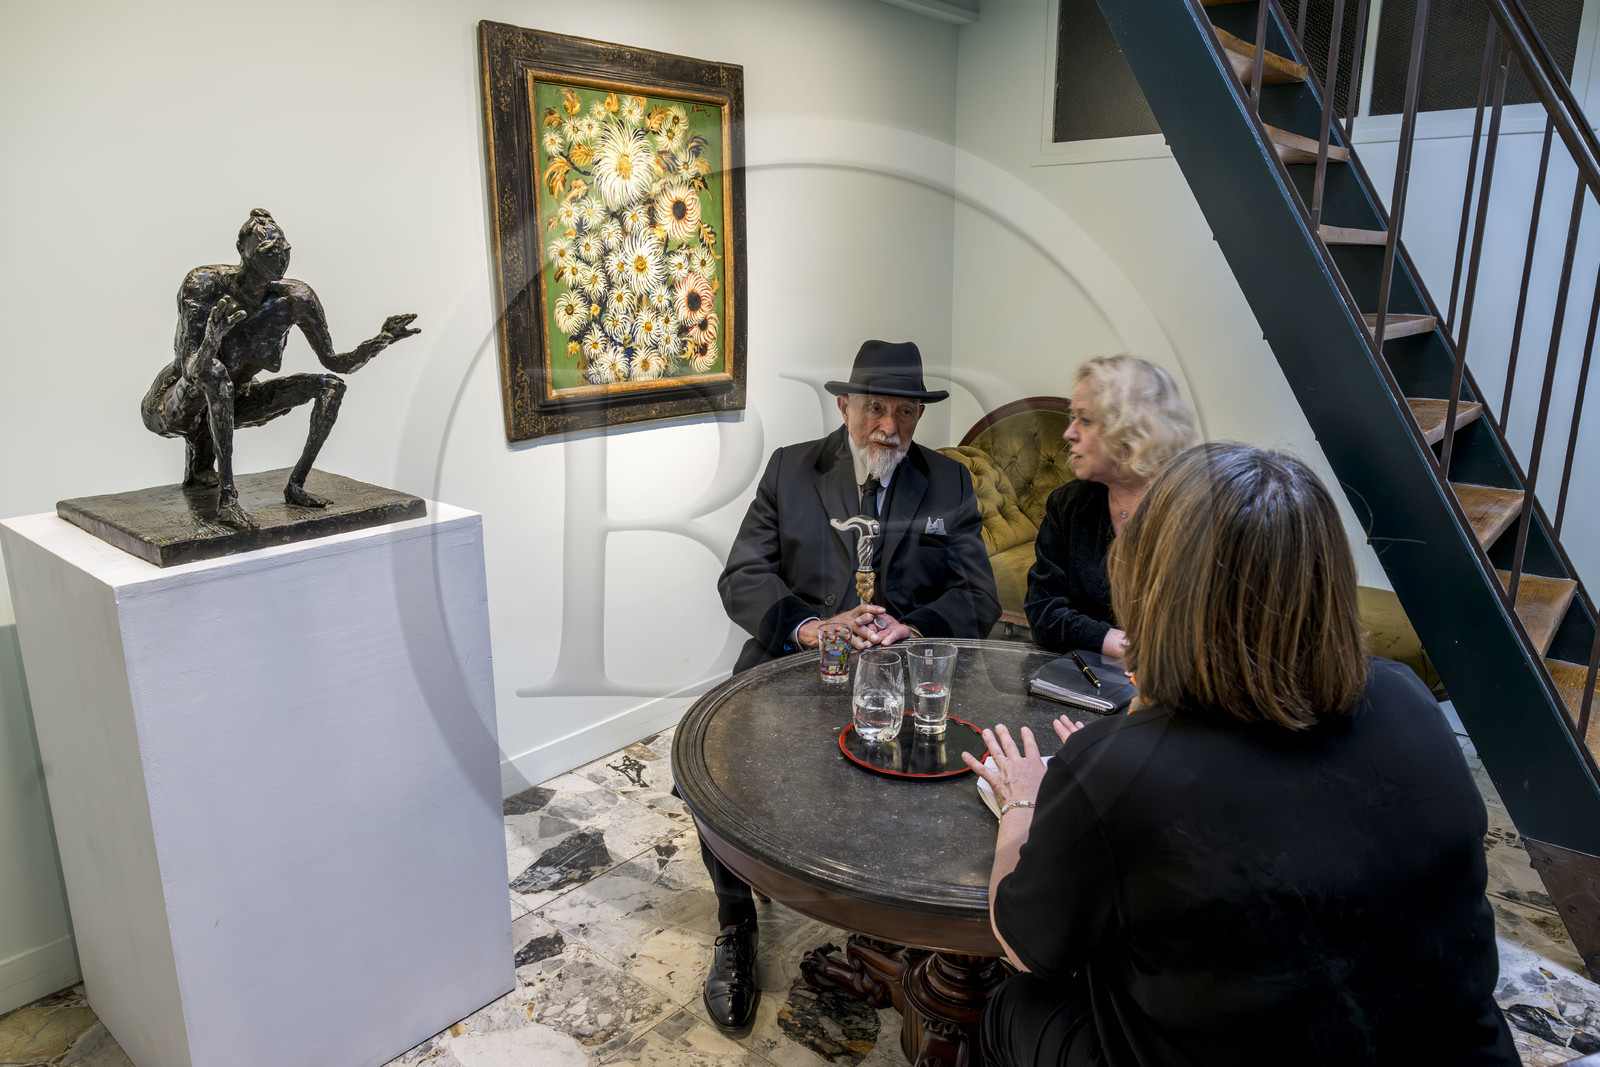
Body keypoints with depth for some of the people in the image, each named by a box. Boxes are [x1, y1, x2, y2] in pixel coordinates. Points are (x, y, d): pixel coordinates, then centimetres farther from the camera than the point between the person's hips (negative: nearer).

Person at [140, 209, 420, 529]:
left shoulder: (293, 299, -15)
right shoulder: (203, 284, -26)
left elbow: (336, 363, -8)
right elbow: (191, 371, -33)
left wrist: (382, 339, -23)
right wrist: (211, 339, -54)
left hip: (229, 405, 5)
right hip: (172, 408, -5)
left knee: (332, 386, -7)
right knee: (213, 370, -41)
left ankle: (296, 485, -6)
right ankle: (226, 499, -40)